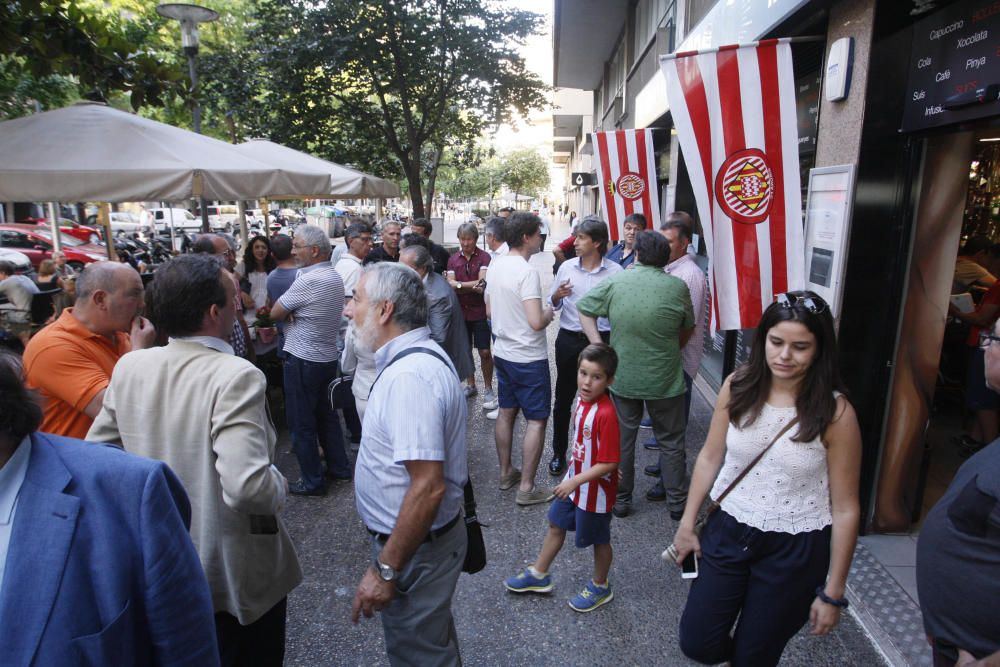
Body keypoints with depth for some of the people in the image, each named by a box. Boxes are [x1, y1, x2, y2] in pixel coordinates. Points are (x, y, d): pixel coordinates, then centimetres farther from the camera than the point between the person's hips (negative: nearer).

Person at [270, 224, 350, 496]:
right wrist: (294, 312, -8)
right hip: (328, 356, 9)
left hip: (303, 359, -8)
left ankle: (312, 481, 12)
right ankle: (339, 466, 28)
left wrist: (289, 312, 6)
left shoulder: (307, 281, -21)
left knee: (302, 423, 3)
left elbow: (276, 313, -13)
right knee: (327, 414, 19)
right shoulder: (335, 276, 7)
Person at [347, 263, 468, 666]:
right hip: (416, 536, 9)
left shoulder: (409, 375, -29)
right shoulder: (416, 357, 4)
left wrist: (385, 570, -24)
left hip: (416, 546, -9)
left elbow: (428, 488, -32)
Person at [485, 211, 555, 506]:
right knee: (537, 420, 2)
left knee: (506, 412, 18)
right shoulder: (527, 273, -22)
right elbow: (536, 322, -27)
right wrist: (547, 313, -7)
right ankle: (526, 488, 8)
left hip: (502, 353, 8)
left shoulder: (494, 265, 4)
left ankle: (505, 473, 31)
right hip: (529, 358, -8)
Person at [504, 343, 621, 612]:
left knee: (599, 539, 15)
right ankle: (538, 575, 42)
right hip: (574, 480, 8)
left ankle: (600, 587, 40)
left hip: (595, 489, -8)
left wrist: (574, 481, -25)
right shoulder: (582, 399, -5)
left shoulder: (606, 414, -31)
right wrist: (571, 477, 12)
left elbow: (609, 463, -27)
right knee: (556, 524, 22)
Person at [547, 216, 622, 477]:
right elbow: (552, 305, 11)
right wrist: (557, 296, -10)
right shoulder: (566, 268, 3)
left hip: (601, 340, -2)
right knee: (563, 399, 10)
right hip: (569, 339, 2)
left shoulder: (615, 271, -5)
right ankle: (558, 453, 25)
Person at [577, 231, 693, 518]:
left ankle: (621, 498, 28)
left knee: (622, 439, 16)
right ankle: (677, 502, 28)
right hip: (665, 380, -1)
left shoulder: (615, 282, -8)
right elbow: (687, 330, 3)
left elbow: (584, 309, -1)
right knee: (671, 442, 17)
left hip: (623, 378, 1)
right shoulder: (677, 286, -10)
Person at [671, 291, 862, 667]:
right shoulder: (737, 387, -9)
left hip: (795, 551, -2)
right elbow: (710, 458, 3)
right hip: (728, 532, 3)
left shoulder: (836, 414, -18)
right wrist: (687, 523, 6)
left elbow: (845, 509, -10)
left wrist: (833, 592, -6)